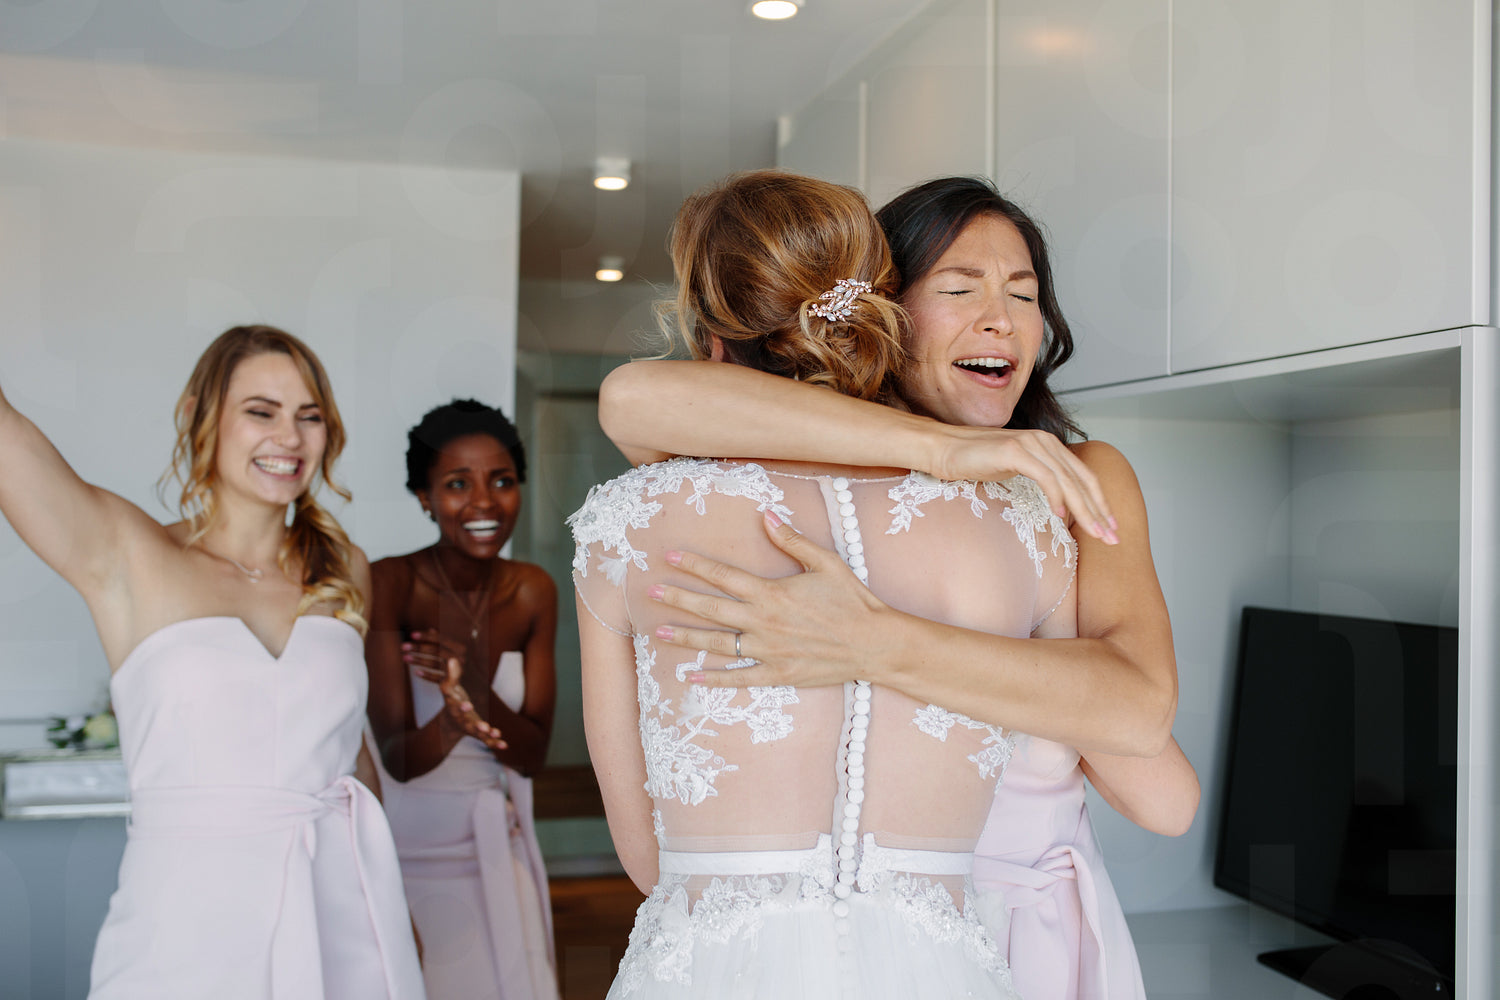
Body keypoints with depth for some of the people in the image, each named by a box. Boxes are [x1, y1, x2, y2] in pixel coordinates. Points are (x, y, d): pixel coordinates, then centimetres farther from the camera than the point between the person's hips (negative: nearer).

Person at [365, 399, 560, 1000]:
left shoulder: (533, 591, -3)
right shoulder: (389, 584, -14)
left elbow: (532, 755, -5)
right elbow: (398, 759, -18)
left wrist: (481, 694, -24)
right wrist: (453, 720, -39)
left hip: (499, 842, 3)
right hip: (412, 843, -3)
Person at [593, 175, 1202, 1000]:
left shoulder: (1084, 481, -6)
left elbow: (1141, 706, -23)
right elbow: (633, 397, -30)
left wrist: (873, 647, -34)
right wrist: (941, 449, -32)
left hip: (1046, 929, 1)